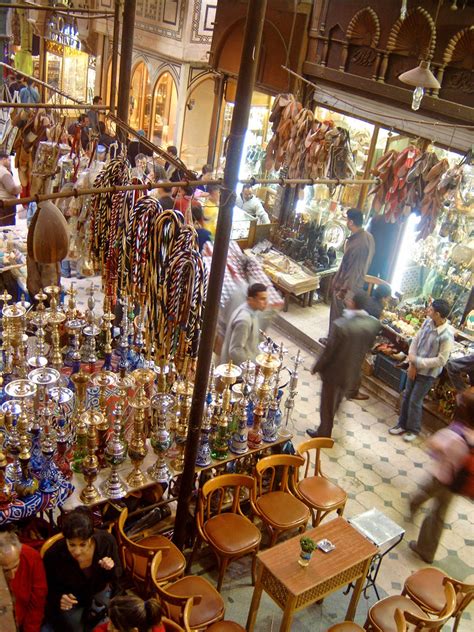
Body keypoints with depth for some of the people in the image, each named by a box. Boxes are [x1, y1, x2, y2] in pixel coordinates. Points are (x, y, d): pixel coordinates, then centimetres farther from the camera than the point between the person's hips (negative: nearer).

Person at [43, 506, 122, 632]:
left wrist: (111, 569, -29)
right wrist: (59, 599, -30)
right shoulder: (53, 555, -29)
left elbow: (116, 577, -7)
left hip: (99, 592, 1)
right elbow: (48, 590, -10)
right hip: (69, 601, -1)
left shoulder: (107, 541, -25)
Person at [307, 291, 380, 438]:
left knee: (328, 403, 16)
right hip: (353, 370, 6)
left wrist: (316, 367, -7)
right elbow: (369, 345, 2)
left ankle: (324, 433, 35)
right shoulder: (374, 323, -13)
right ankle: (326, 428, 52)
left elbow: (328, 351, -22)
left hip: (335, 370, -6)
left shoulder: (340, 324, -31)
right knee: (336, 399, 30)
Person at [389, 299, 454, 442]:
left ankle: (413, 430, 27)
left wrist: (417, 361, -19)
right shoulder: (427, 322, -9)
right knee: (406, 396, 16)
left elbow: (441, 361, -23)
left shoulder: (447, 336, -28)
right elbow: (415, 340, 1)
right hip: (415, 368, 6)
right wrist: (412, 364, -6)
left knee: (415, 401, 4)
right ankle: (402, 425, 34)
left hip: (428, 373, -6)